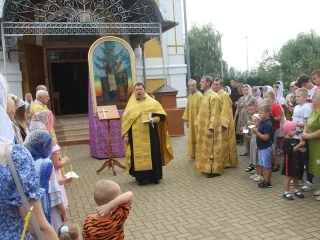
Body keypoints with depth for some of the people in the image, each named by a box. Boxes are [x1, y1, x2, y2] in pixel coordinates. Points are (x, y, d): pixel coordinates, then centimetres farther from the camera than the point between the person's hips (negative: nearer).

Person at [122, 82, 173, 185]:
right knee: (138, 156, 1)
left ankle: (154, 176, 15)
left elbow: (162, 115, -1)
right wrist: (125, 135, -1)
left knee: (153, 154, 4)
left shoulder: (153, 102, 3)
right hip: (136, 136, 1)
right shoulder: (130, 105, 7)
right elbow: (125, 121, 5)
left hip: (150, 135, 0)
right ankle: (141, 178, 10)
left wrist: (153, 120, -19)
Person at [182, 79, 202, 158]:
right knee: (192, 137, 13)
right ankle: (194, 153, 22)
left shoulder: (199, 95, -15)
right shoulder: (189, 96, 9)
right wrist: (187, 120, 12)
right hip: (191, 120, 8)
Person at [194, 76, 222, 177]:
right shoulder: (204, 96, 13)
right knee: (205, 149, 14)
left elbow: (214, 115, -21)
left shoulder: (214, 97, -16)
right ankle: (207, 168, 24)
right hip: (203, 128, 9)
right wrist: (198, 124, 16)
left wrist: (210, 129, -24)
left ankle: (215, 170, 6)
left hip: (210, 129, -9)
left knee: (212, 149, -2)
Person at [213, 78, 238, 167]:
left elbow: (226, 110, -19)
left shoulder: (224, 95, -13)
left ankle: (226, 162, 8)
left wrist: (222, 123, -25)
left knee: (224, 143, 0)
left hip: (223, 123, -8)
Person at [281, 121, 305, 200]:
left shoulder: (294, 140, 7)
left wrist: (301, 149, 1)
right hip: (289, 162, -8)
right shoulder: (286, 141, -18)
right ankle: (286, 193, 9)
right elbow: (290, 150, -29)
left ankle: (296, 191, 30)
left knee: (295, 176, 17)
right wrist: (299, 145, -31)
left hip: (295, 161, 8)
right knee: (288, 177, 0)